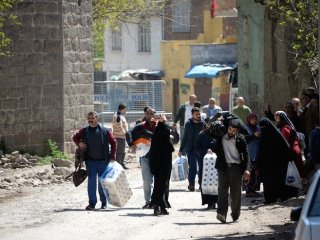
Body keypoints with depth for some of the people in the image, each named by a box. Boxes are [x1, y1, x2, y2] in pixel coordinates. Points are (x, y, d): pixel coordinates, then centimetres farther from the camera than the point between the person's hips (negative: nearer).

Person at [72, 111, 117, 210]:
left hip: (103, 161, -1)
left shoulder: (104, 131, -3)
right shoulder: (84, 131, 3)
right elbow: (75, 137, 20)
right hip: (90, 161, 1)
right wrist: (79, 143, -2)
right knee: (91, 182, -4)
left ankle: (104, 202, 21)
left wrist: (112, 157, -3)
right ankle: (92, 203, 0)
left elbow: (114, 142, 2)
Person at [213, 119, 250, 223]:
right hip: (223, 167, 1)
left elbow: (245, 154, 2)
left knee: (236, 192, 5)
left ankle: (235, 214, 17)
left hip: (236, 167, -1)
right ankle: (222, 213, -17)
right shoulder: (221, 137, 6)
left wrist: (245, 169, -4)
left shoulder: (240, 139, 1)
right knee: (222, 190, -9)